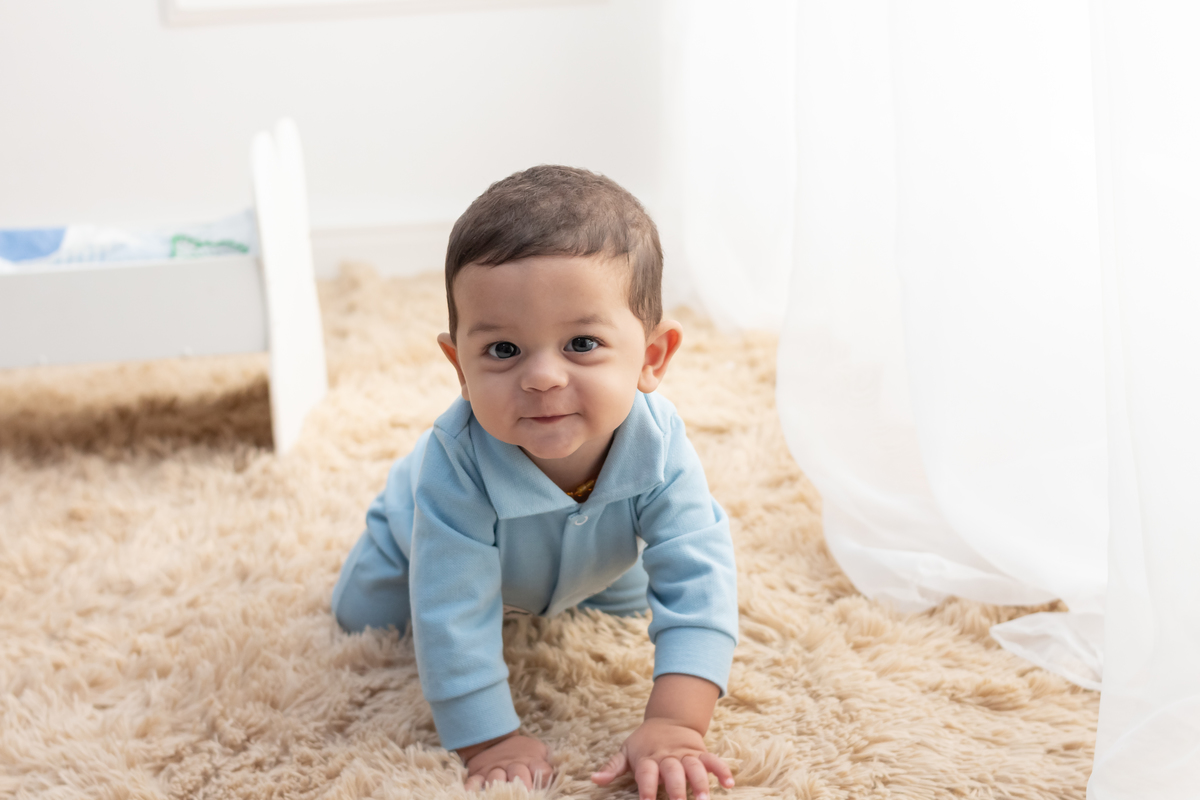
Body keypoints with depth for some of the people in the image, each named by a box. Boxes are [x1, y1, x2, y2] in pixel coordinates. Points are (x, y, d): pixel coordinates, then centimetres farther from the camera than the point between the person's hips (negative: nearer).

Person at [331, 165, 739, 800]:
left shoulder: (658, 449, -43)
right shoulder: (458, 462, -50)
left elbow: (697, 585, -44)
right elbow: (453, 617, -45)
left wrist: (674, 725, -54)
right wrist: (490, 740, -44)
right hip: (431, 544, -2)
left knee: (628, 601, 25)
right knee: (360, 615, 13)